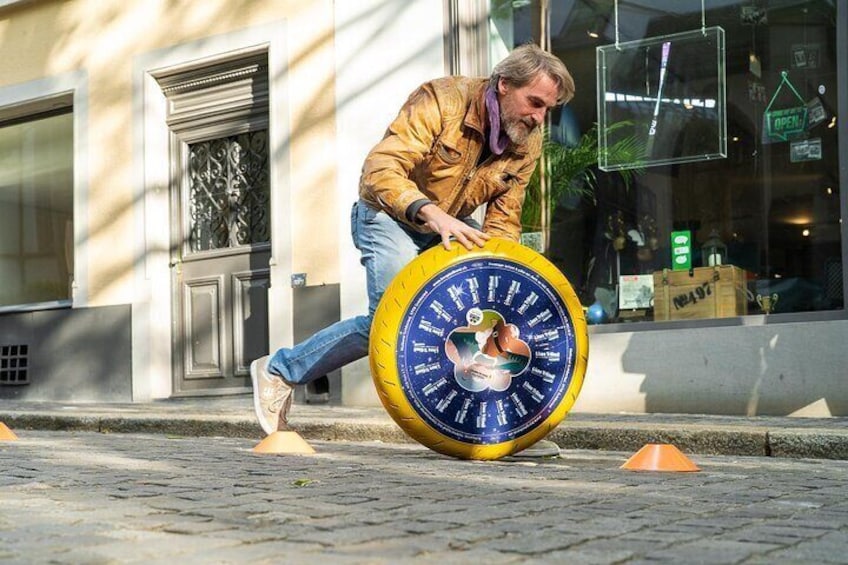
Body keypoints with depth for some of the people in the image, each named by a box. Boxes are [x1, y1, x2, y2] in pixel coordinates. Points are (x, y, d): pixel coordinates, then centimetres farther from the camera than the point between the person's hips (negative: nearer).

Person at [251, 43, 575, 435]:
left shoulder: (528, 143, -8)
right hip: (389, 216, -7)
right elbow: (381, 170, -34)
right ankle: (279, 370, -6)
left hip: (453, 225, 7)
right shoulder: (441, 100, -26)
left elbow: (503, 219, -6)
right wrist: (431, 212, -50)